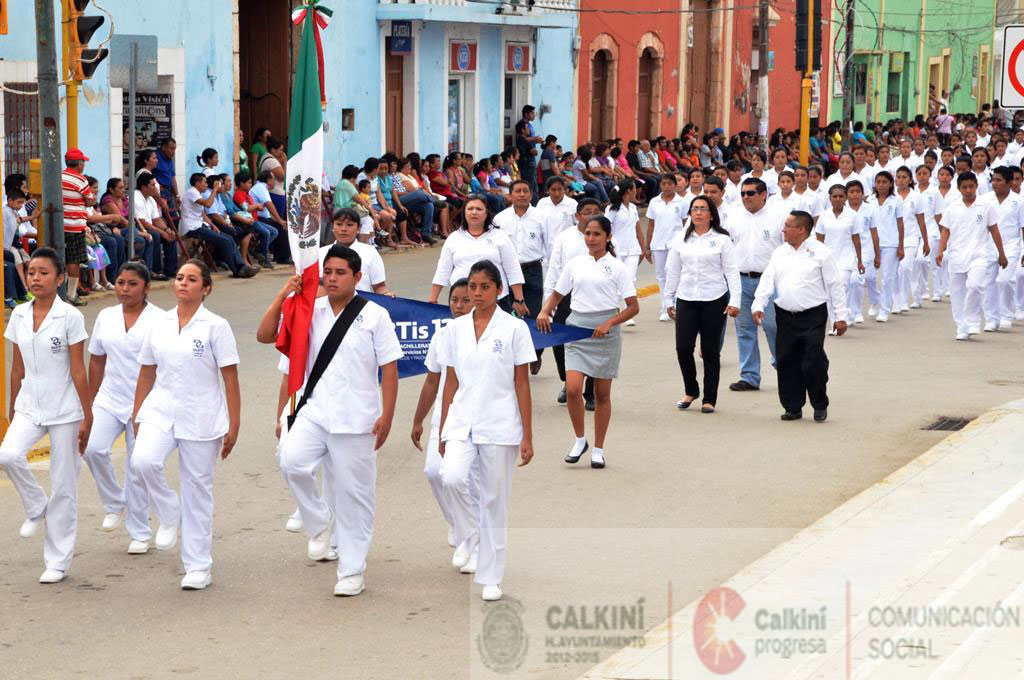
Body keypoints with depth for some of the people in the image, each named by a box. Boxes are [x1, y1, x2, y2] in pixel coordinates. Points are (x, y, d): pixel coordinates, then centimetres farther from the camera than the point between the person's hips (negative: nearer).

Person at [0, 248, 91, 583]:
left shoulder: (70, 317, -9)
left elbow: (78, 370, -8)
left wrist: (87, 416, -9)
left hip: (64, 409, -4)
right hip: (30, 405, 4)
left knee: (63, 486, 1)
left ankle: (57, 562, 11)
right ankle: (36, 508, 4)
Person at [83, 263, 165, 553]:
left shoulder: (159, 320, -6)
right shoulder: (106, 317, 8)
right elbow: (97, 361, 15)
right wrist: (91, 402, 16)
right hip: (110, 399, 4)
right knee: (93, 447, -20)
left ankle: (140, 534, 15)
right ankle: (115, 505, 4)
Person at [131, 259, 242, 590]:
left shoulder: (215, 326, -4)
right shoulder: (159, 324, 8)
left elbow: (230, 380, -4)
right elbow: (146, 374, 14)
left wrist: (233, 426, -8)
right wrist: (136, 417, 11)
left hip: (202, 419, -3)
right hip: (161, 412, 3)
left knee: (197, 488, 3)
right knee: (143, 461, -25)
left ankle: (198, 567, 13)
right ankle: (169, 516, 2)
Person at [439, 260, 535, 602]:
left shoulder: (514, 328, -3)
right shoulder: (456, 329, 7)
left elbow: (522, 385, -2)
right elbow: (451, 383, 10)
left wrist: (527, 436, -5)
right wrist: (443, 431, 9)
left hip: (499, 426, -2)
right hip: (462, 422, 2)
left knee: (495, 499, 3)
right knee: (452, 477, -24)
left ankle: (491, 577, 14)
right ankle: (469, 538, 1)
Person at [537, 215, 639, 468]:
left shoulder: (616, 267, 0)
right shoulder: (575, 264, 8)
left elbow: (633, 307, -1)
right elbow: (557, 294, 18)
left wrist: (609, 323, -15)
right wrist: (544, 312, -3)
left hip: (605, 331, -2)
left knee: (602, 393, 5)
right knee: (572, 388, -14)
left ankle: (598, 450, 17)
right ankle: (580, 440, 7)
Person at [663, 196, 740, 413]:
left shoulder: (722, 240, -1)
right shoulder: (682, 241, 10)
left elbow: (732, 271, -3)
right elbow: (672, 271, 15)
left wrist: (734, 300, -11)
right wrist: (668, 300, 14)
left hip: (714, 301, -3)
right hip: (686, 300, 3)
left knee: (711, 350, 3)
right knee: (683, 347, -4)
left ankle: (709, 399, 11)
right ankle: (691, 391, 18)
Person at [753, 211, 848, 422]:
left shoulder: (820, 252, -3)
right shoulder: (780, 253, 11)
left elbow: (834, 285, -2)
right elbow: (767, 280, 6)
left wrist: (840, 316, -3)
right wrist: (758, 305, -9)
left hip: (813, 317, -5)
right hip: (785, 316, 5)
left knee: (813, 363, -10)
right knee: (787, 363, 5)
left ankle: (820, 406, 9)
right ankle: (793, 407, 16)